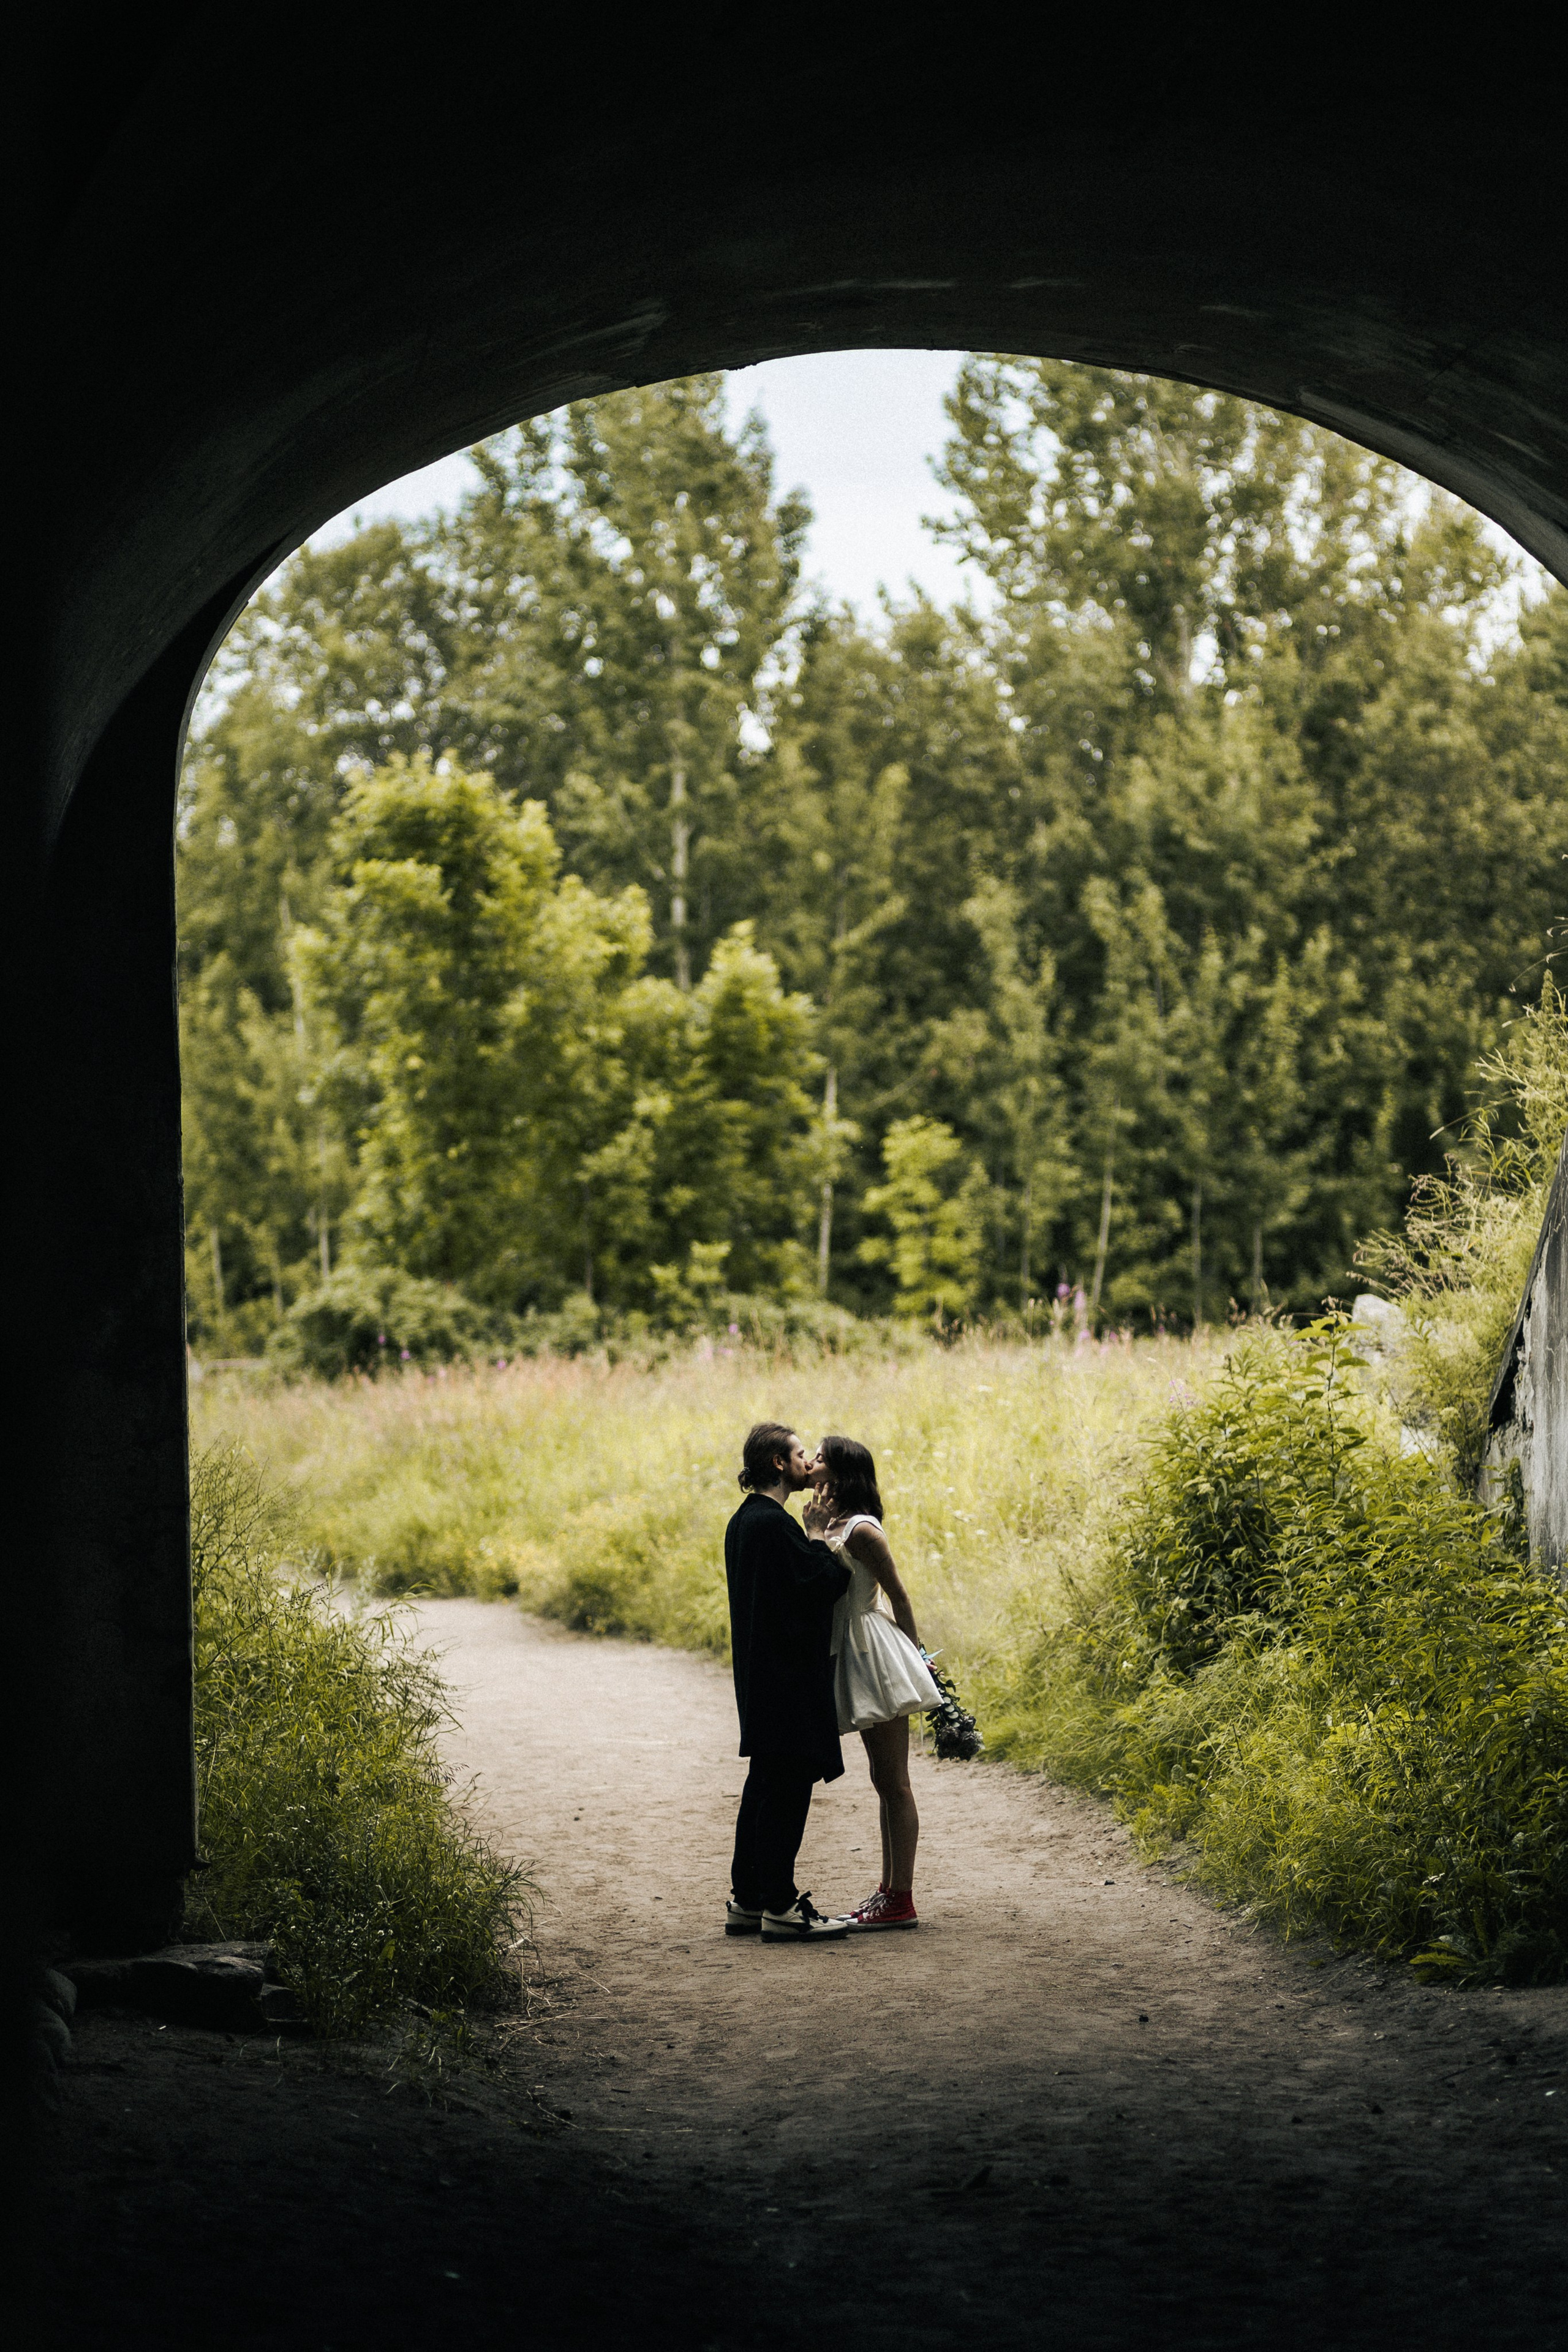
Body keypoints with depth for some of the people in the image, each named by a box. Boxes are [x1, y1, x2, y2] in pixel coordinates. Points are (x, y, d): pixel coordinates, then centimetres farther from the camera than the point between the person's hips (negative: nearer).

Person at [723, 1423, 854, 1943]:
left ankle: (747, 1900, 19)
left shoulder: (744, 1521, 14)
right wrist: (817, 1535, -7)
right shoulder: (773, 1524, -18)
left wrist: (810, 1537, 11)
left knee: (765, 1783, 14)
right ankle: (780, 1907, -4)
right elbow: (823, 1583, -19)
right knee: (788, 1786, -6)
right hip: (788, 1676, -10)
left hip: (761, 1674, 10)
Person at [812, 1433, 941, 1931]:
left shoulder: (860, 1531, -16)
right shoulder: (832, 1525, 11)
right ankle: (890, 1889, 21)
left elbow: (899, 1595, -10)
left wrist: (914, 1652, -4)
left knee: (894, 1783, -6)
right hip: (856, 1657, 10)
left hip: (877, 1657, -10)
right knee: (885, 1781, 14)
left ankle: (901, 1901, -4)